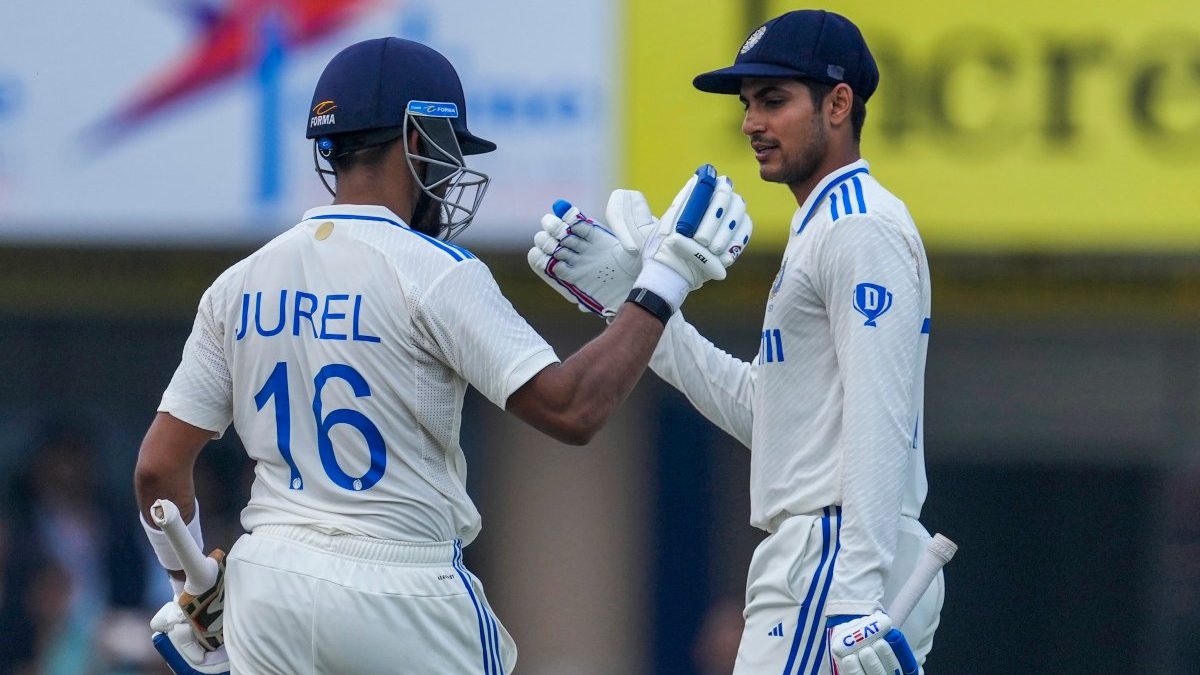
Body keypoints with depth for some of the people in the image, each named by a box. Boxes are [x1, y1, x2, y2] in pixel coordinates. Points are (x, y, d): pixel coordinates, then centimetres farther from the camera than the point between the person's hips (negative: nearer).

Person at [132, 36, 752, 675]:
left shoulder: (241, 284, 6)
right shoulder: (433, 272, -11)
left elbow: (158, 467, 6)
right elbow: (571, 409, -17)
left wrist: (194, 592, 20)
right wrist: (663, 284, -8)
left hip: (265, 593, 5)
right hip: (402, 598, -5)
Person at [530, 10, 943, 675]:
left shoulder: (862, 228, -11)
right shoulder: (820, 229, 23)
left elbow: (879, 421, -21)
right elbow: (757, 412, 23)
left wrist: (856, 597, -29)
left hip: (834, 557, -11)